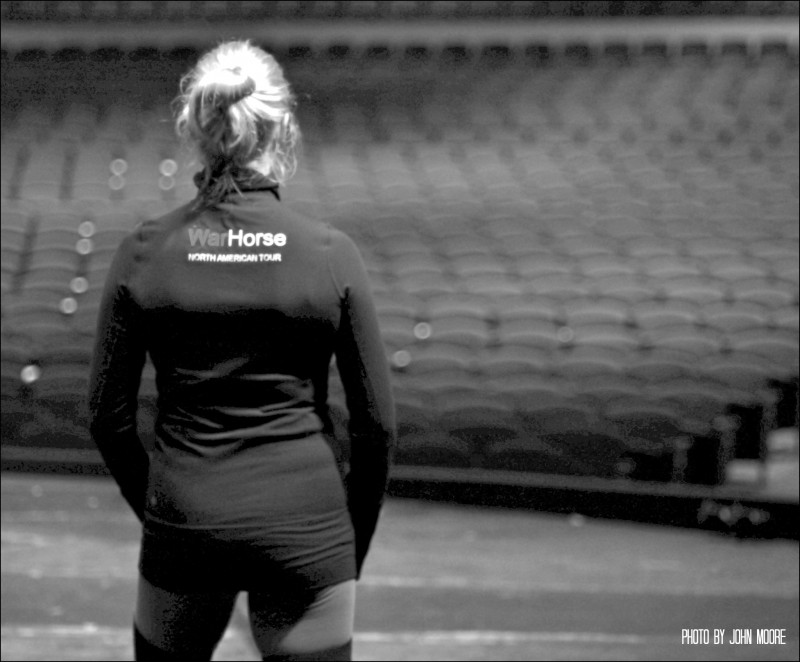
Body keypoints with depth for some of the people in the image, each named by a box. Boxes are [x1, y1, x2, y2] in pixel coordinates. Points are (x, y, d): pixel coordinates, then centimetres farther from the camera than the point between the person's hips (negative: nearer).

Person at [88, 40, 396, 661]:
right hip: (305, 522, -1)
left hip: (185, 518, 1)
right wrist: (355, 538, 10)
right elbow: (378, 422, -3)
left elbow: (108, 414, 1)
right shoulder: (331, 255, -6)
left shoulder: (145, 252, -4)